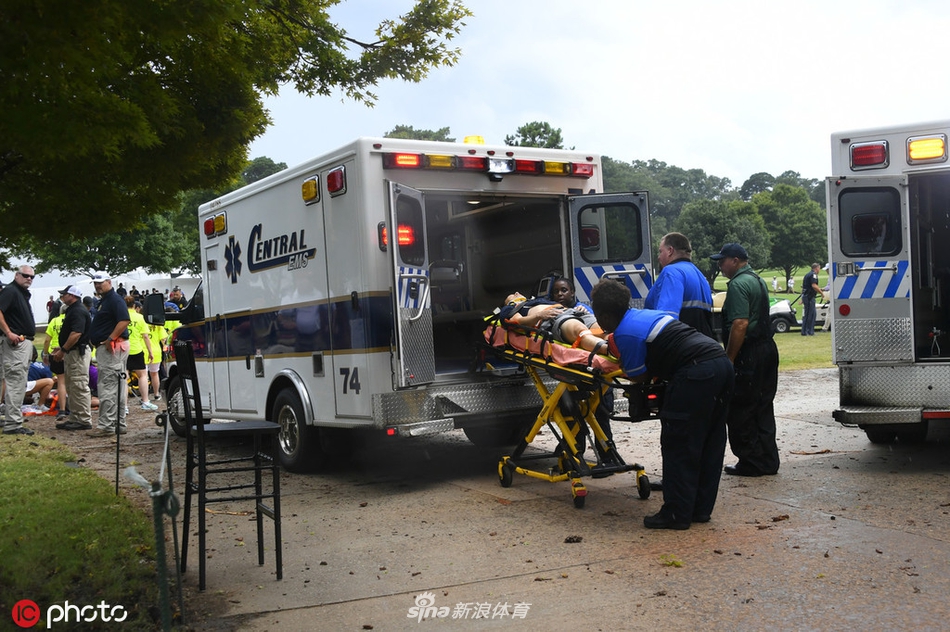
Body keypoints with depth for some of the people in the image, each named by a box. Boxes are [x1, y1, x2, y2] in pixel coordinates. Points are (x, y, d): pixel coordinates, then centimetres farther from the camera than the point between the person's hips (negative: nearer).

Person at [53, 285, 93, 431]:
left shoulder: (78, 311, -16)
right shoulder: (73, 309, 18)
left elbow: (76, 334, -25)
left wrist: (63, 350, -21)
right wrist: (62, 348, 20)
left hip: (78, 352, -11)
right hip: (72, 353, 11)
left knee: (79, 387, -9)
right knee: (72, 387, 15)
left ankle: (84, 420, -6)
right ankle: (75, 418, 21)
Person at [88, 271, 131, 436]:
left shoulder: (115, 300, -12)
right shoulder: (103, 301, 21)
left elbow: (124, 321, -24)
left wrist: (110, 339, -25)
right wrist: (94, 339, 16)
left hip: (112, 347, -11)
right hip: (105, 348, 11)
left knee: (108, 387, -11)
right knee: (118, 388, 12)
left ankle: (106, 425, -10)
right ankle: (119, 424, 18)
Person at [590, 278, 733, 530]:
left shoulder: (625, 334, -7)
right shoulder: (644, 314, 20)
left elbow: (638, 377, -1)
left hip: (696, 374, -10)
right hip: (721, 362, 10)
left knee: (678, 445, 1)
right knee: (710, 443, 14)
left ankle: (676, 514, 7)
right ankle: (701, 509, 24)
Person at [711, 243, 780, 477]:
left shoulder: (738, 284, -15)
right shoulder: (757, 280, 17)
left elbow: (740, 325, -24)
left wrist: (729, 358, -20)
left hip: (749, 353, -10)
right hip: (768, 349, 10)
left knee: (740, 412, -1)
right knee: (763, 409, 14)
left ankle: (751, 463, 4)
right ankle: (768, 461, 19)